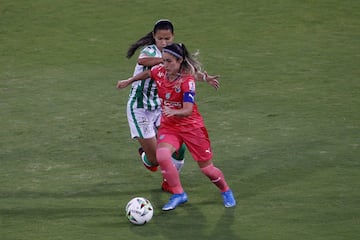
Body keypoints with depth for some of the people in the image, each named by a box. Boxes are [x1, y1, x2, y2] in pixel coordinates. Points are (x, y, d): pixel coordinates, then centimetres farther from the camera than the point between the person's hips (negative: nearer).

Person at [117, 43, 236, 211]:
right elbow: (147, 73, 18)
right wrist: (128, 81, 23)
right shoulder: (160, 72, -8)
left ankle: (226, 192, 34)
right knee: (162, 156, -27)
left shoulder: (187, 81, -23)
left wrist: (174, 112, -50)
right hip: (168, 126, 4)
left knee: (206, 168, 3)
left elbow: (188, 110, -32)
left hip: (191, 126, -4)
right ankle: (178, 195, -10)